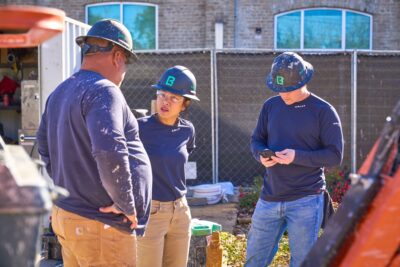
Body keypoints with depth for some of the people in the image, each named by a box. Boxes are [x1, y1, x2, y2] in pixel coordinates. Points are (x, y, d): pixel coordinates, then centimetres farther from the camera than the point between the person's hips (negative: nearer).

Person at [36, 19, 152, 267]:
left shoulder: (60, 93, 11)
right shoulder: (103, 91, -17)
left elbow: (45, 148, 22)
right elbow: (110, 152, -31)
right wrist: (125, 204, -20)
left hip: (66, 215, 9)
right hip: (101, 226, -9)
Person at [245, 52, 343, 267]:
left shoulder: (323, 111, -7)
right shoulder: (271, 106, 7)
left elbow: (335, 155, -9)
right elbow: (256, 140, 15)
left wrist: (297, 156, -22)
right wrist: (261, 155, -10)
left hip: (306, 200, -4)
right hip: (269, 198, 5)